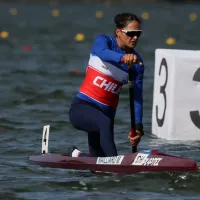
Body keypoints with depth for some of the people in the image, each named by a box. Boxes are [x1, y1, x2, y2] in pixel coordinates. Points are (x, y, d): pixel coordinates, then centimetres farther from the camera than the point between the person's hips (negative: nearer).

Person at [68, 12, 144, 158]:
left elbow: (137, 97, -6)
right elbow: (102, 53, -32)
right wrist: (123, 57, -53)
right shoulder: (104, 41, -7)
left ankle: (77, 155, 35)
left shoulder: (137, 63, 2)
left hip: (106, 112, 5)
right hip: (82, 107, -5)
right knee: (105, 123, -37)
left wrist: (138, 126, -21)